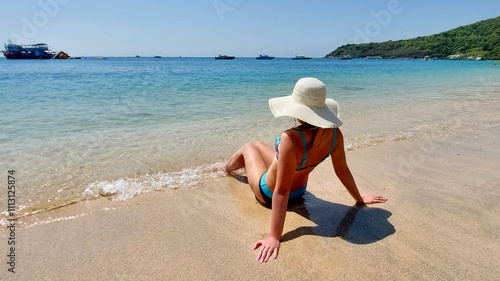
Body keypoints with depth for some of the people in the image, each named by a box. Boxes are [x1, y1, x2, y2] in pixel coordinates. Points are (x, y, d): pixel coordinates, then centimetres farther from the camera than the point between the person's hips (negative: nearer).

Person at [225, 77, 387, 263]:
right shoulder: (334, 134, -23)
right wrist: (359, 199, 8)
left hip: (267, 193, -6)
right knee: (258, 144, 28)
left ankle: (227, 168, 59)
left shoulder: (291, 139, -43)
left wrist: (274, 237, -32)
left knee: (248, 148, 23)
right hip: (299, 190, 6)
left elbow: (281, 191, -40)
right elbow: (342, 171, -10)